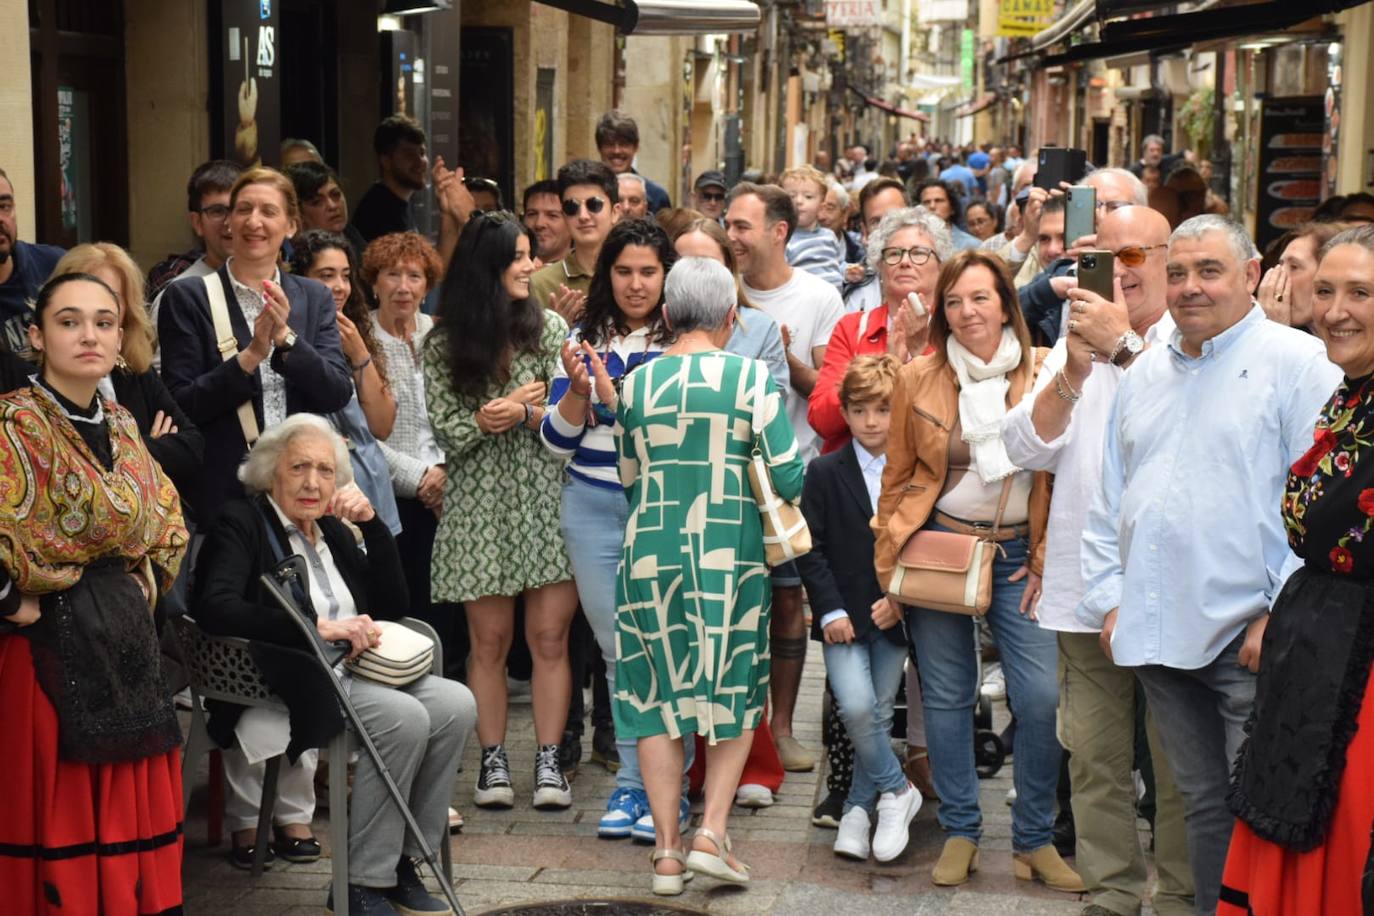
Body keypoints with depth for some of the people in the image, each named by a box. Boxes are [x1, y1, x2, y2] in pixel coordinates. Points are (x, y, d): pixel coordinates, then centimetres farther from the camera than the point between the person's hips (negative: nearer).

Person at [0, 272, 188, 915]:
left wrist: (145, 584, 9)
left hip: (124, 651, 7)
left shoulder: (122, 428, 10)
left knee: (131, 828, 10)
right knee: (60, 827, 0)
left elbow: (169, 523, 22)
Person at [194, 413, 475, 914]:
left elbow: (390, 607, 14)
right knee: (406, 717, -27)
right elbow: (215, 608, -19)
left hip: (347, 669, 7)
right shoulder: (242, 522, 0)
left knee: (456, 704, -16)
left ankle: (403, 863, -8)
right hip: (289, 680, -7)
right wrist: (318, 625, -26)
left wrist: (370, 523, 3)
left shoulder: (334, 531, 19)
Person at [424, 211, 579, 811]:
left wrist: (521, 414, -17)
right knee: (489, 641, 3)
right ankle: (493, 761, 12)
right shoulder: (443, 346, 2)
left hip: (545, 500, 1)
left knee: (549, 636, -1)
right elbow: (447, 430, -4)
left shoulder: (549, 328, 6)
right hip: (481, 507, -1)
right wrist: (526, 405, -12)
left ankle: (548, 761, 5)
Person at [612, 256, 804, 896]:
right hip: (729, 553, -2)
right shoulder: (751, 378, -5)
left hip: (649, 551, 2)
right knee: (735, 694, 13)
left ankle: (667, 850, 9)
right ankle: (712, 834, 2)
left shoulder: (634, 384, 3)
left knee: (658, 697, 10)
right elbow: (788, 479, -9)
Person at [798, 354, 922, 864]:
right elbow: (810, 548, -1)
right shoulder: (825, 473, 2)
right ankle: (895, 791, 2)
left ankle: (858, 809, 17)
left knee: (879, 711, 3)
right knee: (856, 706, -17)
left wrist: (902, 599, -8)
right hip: (844, 615, -1)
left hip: (894, 613, 1)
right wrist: (830, 609, -10)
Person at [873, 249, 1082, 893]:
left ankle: (1034, 840, 9)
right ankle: (959, 833, 20)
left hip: (1018, 554, -1)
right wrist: (889, 565, 5)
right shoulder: (920, 380, 1)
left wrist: (1046, 561, -1)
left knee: (1042, 697, -7)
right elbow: (898, 478, 8)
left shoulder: (1045, 374, -2)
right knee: (946, 696, 5)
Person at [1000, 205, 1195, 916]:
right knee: (1095, 758, 9)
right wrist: (1074, 371, -12)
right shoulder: (1079, 338, 13)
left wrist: (1126, 348, -22)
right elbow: (1026, 447, 3)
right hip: (1086, 588, 4)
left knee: (1180, 763, 2)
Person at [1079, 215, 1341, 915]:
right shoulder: (1144, 373, 15)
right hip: (1159, 633, 6)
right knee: (1202, 803, 14)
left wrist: (1282, 615, -14)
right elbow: (1109, 498, 19)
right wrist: (1109, 597, 11)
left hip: (1251, 638, -6)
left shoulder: (1297, 364, -5)